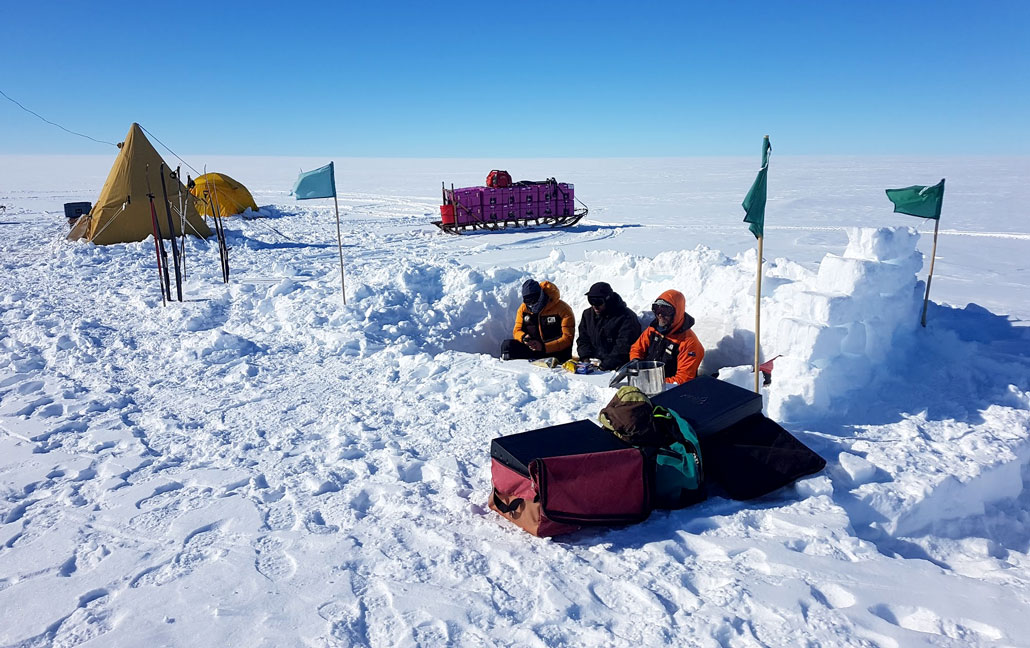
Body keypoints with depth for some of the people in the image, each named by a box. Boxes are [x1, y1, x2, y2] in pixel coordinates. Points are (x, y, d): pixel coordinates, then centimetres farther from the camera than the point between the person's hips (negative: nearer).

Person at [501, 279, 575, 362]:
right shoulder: (524, 308, 4)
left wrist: (543, 347, -28)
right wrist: (523, 337, -18)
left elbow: (567, 338, -16)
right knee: (507, 345, -19)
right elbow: (517, 331, 8)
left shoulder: (562, 309, -11)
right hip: (532, 348, 4)